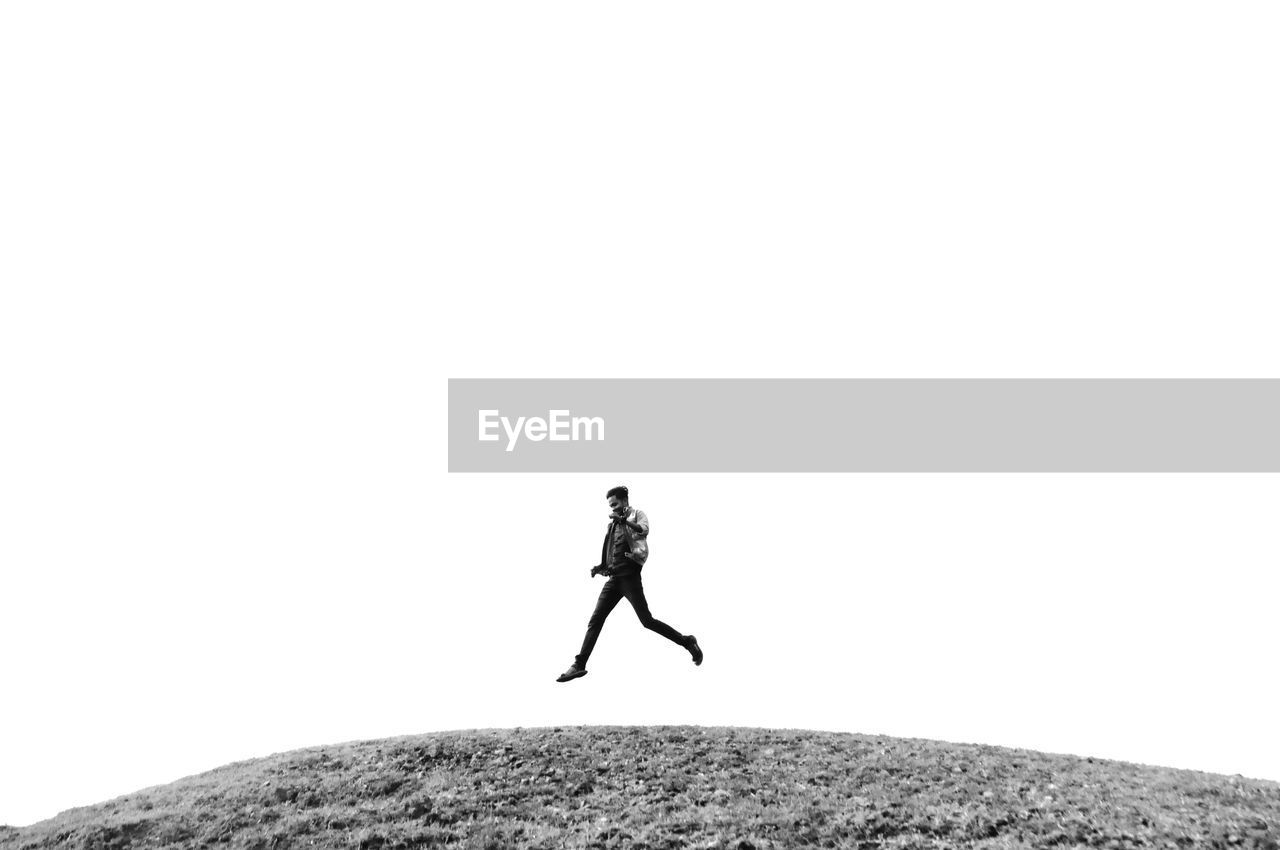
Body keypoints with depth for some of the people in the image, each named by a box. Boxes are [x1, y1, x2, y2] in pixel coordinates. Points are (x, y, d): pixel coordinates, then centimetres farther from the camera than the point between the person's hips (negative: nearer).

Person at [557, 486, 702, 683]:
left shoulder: (637, 514, 2)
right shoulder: (613, 524, 19)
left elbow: (644, 530, -22)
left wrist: (622, 519, -20)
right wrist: (600, 567, 9)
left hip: (630, 576, -6)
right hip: (614, 578, 6)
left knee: (647, 620, -7)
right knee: (595, 620, -2)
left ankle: (686, 641, 7)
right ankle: (579, 664, -2)